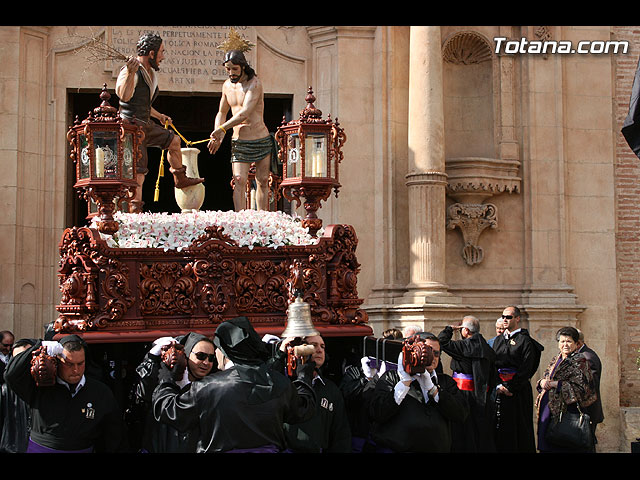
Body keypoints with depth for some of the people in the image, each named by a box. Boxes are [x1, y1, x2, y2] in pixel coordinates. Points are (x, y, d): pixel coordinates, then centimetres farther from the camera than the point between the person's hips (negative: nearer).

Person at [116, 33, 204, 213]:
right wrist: (130, 73, -46)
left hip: (145, 125, 10)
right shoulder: (130, 71, -17)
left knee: (173, 140, 23)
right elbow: (124, 96, -36)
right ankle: (134, 209, -10)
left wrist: (159, 116, 35)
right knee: (139, 169, -14)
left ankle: (180, 179, 41)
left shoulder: (150, 72, 15)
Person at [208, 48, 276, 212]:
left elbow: (244, 114, -22)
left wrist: (221, 129, -15)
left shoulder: (254, 83, -12)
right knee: (239, 181, -12)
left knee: (262, 182, 4)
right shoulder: (227, 85, 8)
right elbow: (221, 113, 21)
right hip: (240, 143, 3)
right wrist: (217, 135, 3)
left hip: (262, 141, -3)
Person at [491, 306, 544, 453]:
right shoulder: (498, 340, 15)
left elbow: (526, 370, -12)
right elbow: (492, 365, 8)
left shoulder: (525, 341, -4)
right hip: (499, 389, 5)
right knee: (499, 427, 5)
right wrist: (498, 385, -8)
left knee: (519, 428, -2)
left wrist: (510, 388, -15)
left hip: (518, 390, -5)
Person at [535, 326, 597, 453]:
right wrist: (543, 382, -5)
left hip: (567, 409, -7)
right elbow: (545, 377, 20)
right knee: (547, 445, 5)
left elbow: (580, 387, -14)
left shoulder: (579, 361, -5)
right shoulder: (555, 360, 18)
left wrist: (555, 384, -15)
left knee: (563, 447, -7)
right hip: (548, 410, 7)